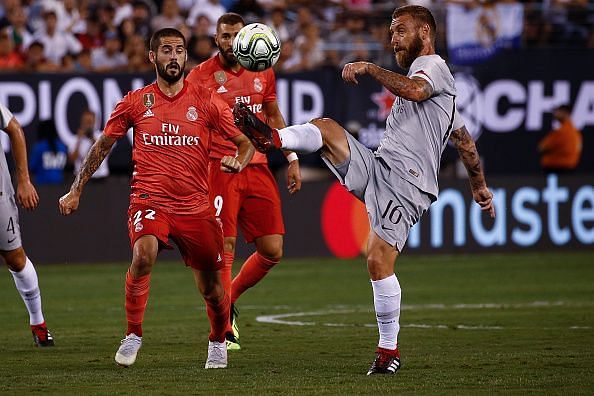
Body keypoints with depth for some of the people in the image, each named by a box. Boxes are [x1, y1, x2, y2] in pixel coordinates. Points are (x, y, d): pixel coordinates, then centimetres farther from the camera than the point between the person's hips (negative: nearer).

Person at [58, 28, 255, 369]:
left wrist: (238, 162, -17)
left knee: (211, 288, 6)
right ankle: (133, 335, -14)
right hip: (149, 200, -1)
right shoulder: (136, 103, 5)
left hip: (196, 206, 1)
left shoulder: (206, 101, 2)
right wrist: (76, 191, 15)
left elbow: (245, 142, 6)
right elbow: (103, 145, 16)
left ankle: (218, 342, 37)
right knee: (143, 255, -31)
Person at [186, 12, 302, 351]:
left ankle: (229, 299, 24)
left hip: (257, 168, 5)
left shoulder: (263, 73, 11)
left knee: (272, 251, 1)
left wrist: (292, 159, 19)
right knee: (224, 247, -10)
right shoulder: (201, 76, -4)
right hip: (220, 168, -5)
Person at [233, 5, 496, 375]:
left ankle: (389, 349, -7)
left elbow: (415, 91, -27)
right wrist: (479, 186, 42)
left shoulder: (432, 66, 1)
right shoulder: (419, 74, 30)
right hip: (376, 166, 9)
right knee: (325, 127, -7)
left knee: (379, 260, -16)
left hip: (404, 184, -9)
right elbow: (465, 140, 35)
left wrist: (370, 68, -19)